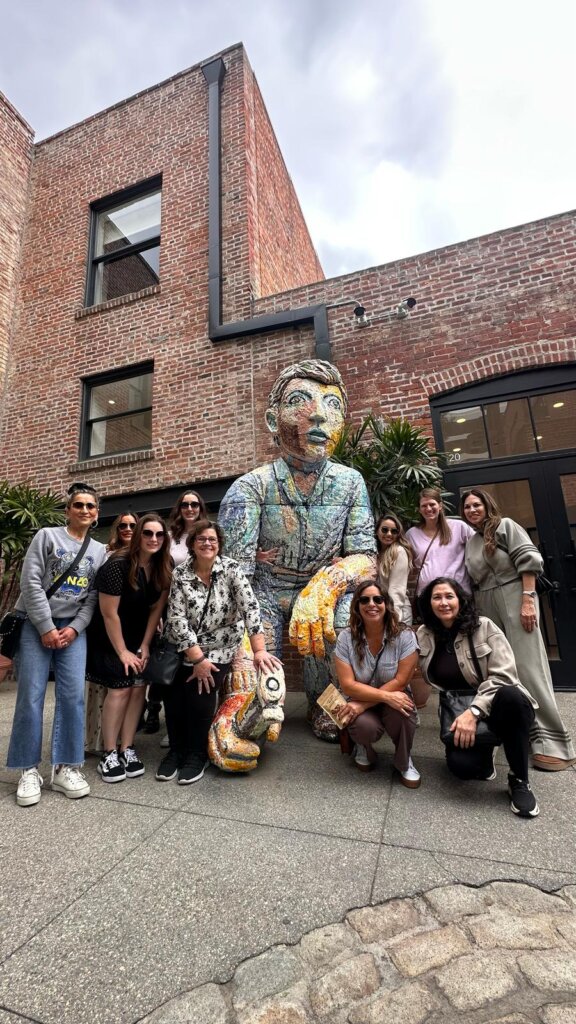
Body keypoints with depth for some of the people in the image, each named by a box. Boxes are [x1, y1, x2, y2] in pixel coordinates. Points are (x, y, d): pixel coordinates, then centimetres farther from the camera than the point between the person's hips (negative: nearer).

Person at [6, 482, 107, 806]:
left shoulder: (100, 551, 9)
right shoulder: (47, 536, 0)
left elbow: (94, 597, 6)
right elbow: (31, 583, -7)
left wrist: (74, 628, -8)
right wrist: (46, 627, -11)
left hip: (74, 627, 2)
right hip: (37, 624, -2)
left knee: (73, 695, -3)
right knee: (31, 695, -2)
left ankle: (66, 767, 9)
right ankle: (30, 770, 12)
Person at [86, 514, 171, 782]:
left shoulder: (163, 568, -8)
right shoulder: (117, 565, -25)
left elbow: (157, 608, -3)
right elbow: (109, 613, -20)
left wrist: (144, 646, -5)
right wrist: (122, 652, -14)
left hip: (139, 636, 5)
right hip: (110, 637, -5)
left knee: (139, 686, -1)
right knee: (120, 688, -10)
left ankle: (127, 750, 11)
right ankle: (109, 755, 5)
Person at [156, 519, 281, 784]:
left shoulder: (231, 569, -13)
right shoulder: (180, 573, -9)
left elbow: (250, 608, -18)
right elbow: (177, 618, -13)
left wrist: (259, 651, -25)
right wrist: (197, 658, -18)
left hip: (218, 648, -2)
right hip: (184, 649, 2)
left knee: (200, 697, -15)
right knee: (173, 697, -10)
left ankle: (197, 755, 13)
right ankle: (176, 750, 20)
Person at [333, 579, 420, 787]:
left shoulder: (404, 636, -15)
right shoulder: (346, 638, -14)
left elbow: (400, 682, -17)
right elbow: (348, 685, -16)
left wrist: (362, 704, -24)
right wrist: (386, 696, -28)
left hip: (393, 699, 0)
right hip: (360, 703, 0)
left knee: (399, 712, -33)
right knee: (366, 726, -32)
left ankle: (404, 762, 0)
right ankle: (364, 749, 9)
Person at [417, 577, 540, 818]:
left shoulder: (484, 627, -11)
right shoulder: (424, 635, -1)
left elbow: (503, 677, -18)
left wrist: (474, 711, -27)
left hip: (495, 706, -1)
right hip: (458, 711, 2)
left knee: (510, 695, -36)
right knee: (460, 764, -28)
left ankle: (519, 780, -12)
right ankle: (484, 755, 12)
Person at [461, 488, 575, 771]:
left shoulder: (505, 526, 0)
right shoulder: (471, 541, 16)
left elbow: (528, 560, -10)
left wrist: (527, 600, -17)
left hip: (513, 597, -6)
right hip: (486, 606, 6)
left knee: (526, 665, -8)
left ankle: (552, 741, 0)